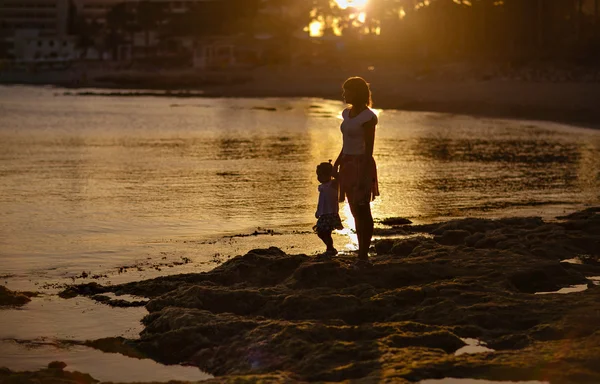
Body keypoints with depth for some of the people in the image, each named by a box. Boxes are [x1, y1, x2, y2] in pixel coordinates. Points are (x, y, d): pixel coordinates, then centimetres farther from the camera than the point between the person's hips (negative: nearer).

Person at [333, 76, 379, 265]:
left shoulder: (367, 117, -14)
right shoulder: (347, 113, 11)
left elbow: (369, 149, -15)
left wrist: (364, 175, -18)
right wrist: (337, 164, 16)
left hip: (361, 165, -8)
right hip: (348, 165, 8)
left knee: (362, 212, -4)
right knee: (356, 212, 11)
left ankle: (363, 255, 0)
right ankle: (362, 254, 16)